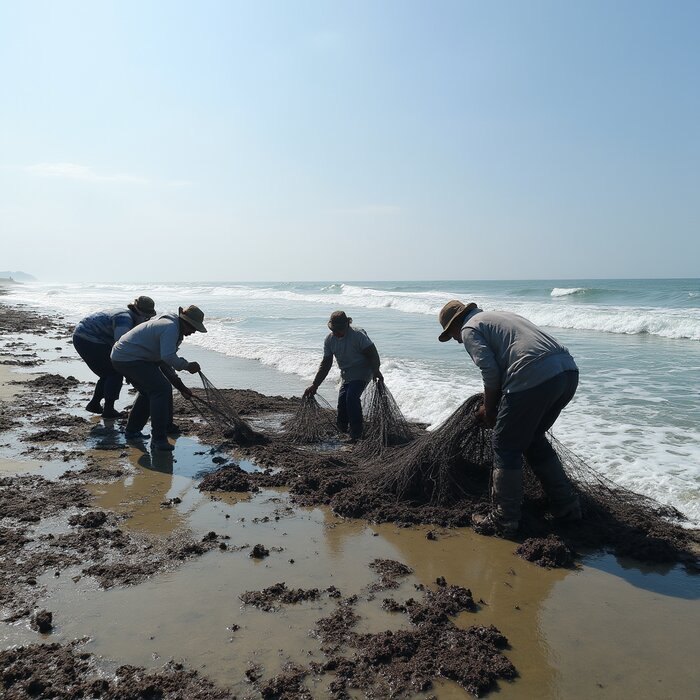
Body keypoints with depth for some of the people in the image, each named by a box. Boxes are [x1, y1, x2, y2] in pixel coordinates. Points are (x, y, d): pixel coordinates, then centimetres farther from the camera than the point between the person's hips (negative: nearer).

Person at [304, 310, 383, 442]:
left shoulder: (358, 335, -17)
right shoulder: (329, 340, 0)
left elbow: (372, 354, -17)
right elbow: (326, 364, 6)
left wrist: (376, 371, -35)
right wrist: (314, 385, 2)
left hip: (362, 373, -7)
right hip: (346, 376, 7)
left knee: (351, 398, -28)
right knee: (342, 403, 2)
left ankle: (356, 434, -19)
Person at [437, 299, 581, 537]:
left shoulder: (469, 329, 7)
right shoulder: (498, 316, 32)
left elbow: (491, 372, -6)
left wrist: (488, 411, 9)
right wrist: (494, 404, 34)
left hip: (535, 377, -9)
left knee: (506, 447, 5)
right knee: (534, 439, 25)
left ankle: (504, 521, 13)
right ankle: (566, 505, 30)